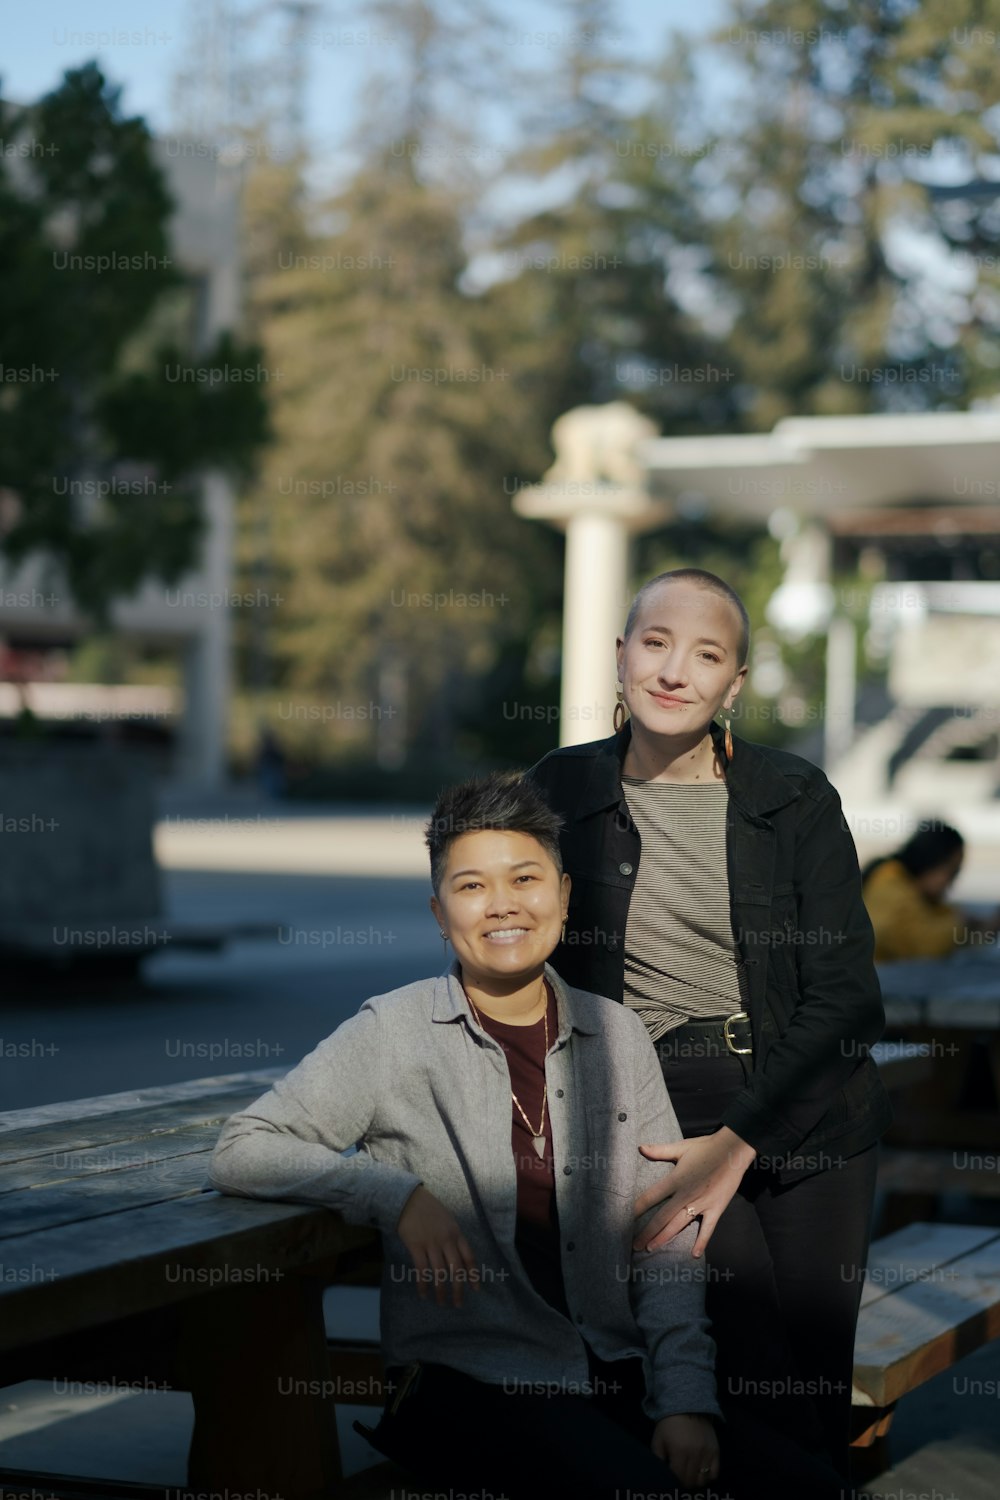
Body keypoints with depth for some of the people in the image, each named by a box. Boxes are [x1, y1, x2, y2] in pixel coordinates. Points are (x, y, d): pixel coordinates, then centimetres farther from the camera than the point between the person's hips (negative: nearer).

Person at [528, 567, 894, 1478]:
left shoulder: (797, 798, -1)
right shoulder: (561, 792, 2)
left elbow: (847, 998, -5)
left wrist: (734, 1146, -15)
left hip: (808, 1113, 1)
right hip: (659, 1106, -1)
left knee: (819, 1386, 2)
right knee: (761, 1381, -16)